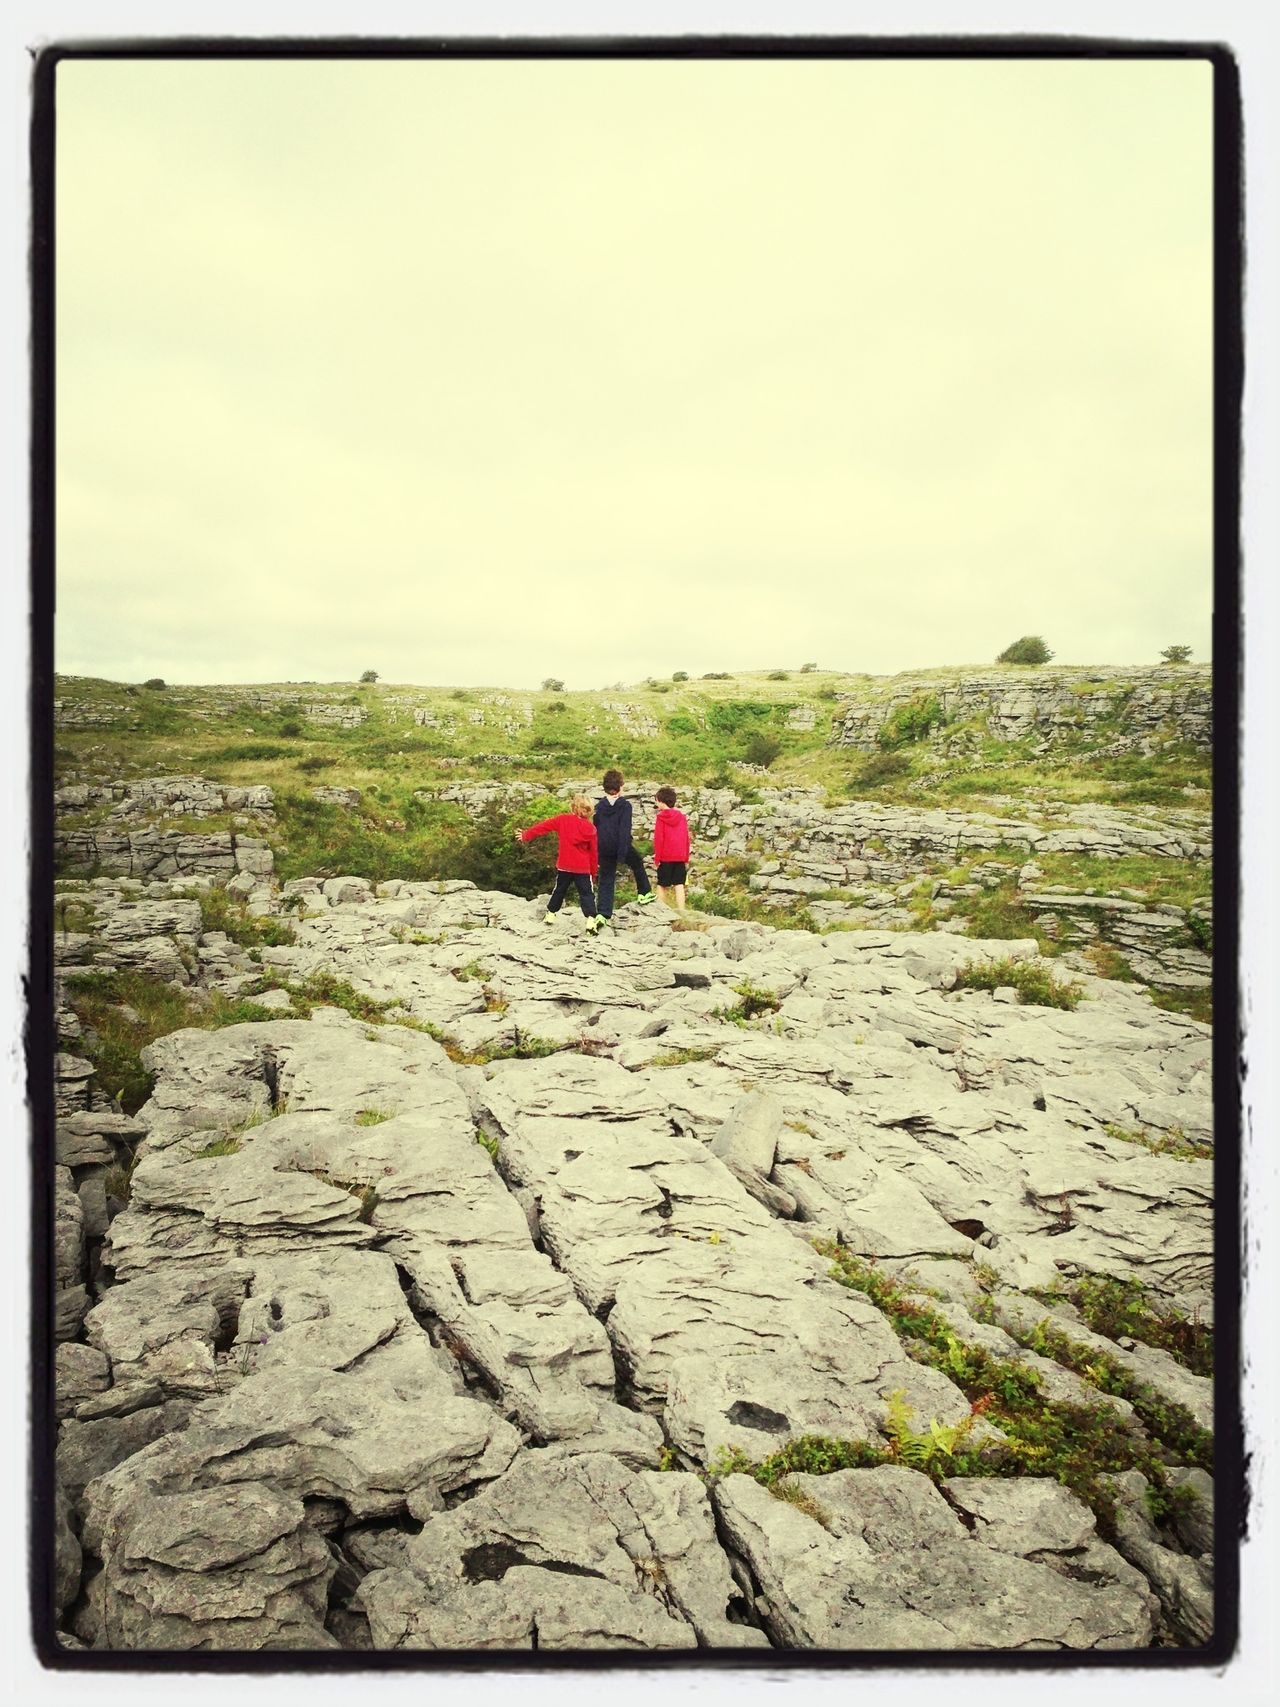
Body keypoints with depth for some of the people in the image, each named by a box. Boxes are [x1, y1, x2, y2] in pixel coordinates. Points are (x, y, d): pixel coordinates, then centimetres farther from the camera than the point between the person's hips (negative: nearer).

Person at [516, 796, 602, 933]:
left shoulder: (562, 819, -3)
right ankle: (591, 920, -15)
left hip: (563, 865, 2)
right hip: (582, 868, -2)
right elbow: (593, 852, 0)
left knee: (559, 890, 20)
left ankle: (550, 915, 28)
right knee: (586, 894, 0)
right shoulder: (590, 828, -5)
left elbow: (544, 826, 4)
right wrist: (594, 871, 10)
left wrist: (526, 835, 16)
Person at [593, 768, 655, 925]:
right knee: (638, 865, 26)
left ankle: (603, 914, -3)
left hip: (604, 849, 3)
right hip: (622, 847, -3)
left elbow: (595, 830, 11)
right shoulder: (625, 805, -9)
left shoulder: (599, 806, 4)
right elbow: (625, 829, -16)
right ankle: (644, 894, 35)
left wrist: (597, 852, 20)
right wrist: (623, 853, -18)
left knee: (605, 881, 6)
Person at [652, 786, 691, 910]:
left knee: (662, 885, 7)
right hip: (680, 857, 3)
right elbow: (687, 839, 9)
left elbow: (658, 839, -8)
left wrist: (657, 858, -3)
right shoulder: (682, 817, 6)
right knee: (679, 885, 2)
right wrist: (686, 859, 15)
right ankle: (681, 911, -4)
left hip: (665, 858, -3)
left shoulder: (661, 817, -6)